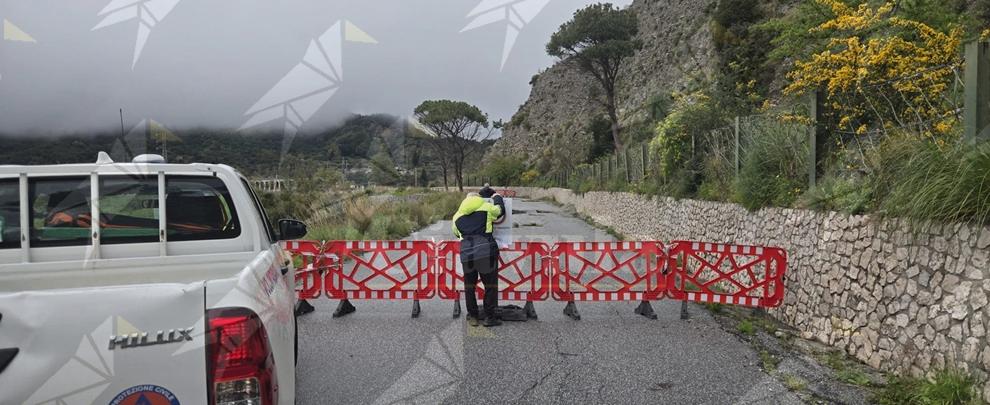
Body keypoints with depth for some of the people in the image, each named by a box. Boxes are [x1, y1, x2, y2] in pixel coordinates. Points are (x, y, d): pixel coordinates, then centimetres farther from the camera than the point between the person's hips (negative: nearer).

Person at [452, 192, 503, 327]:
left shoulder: (457, 216, 19)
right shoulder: (487, 207, 10)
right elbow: (499, 211, 25)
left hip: (466, 253, 3)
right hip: (486, 250, -3)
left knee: (469, 285, 17)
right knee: (490, 285, 9)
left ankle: (473, 316, 23)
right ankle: (489, 317, 12)